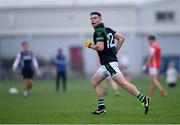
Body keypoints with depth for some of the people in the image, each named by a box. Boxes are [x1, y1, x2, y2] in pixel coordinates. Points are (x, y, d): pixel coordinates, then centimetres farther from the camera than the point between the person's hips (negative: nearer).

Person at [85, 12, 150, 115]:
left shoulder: (98, 31, -11)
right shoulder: (107, 29, 16)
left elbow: (100, 47, -23)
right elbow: (121, 38, 17)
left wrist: (90, 45, -5)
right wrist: (115, 51, 17)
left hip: (109, 63, -10)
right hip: (106, 64, 10)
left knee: (123, 83, -16)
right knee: (94, 81, 13)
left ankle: (143, 99, -19)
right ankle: (101, 107, 11)